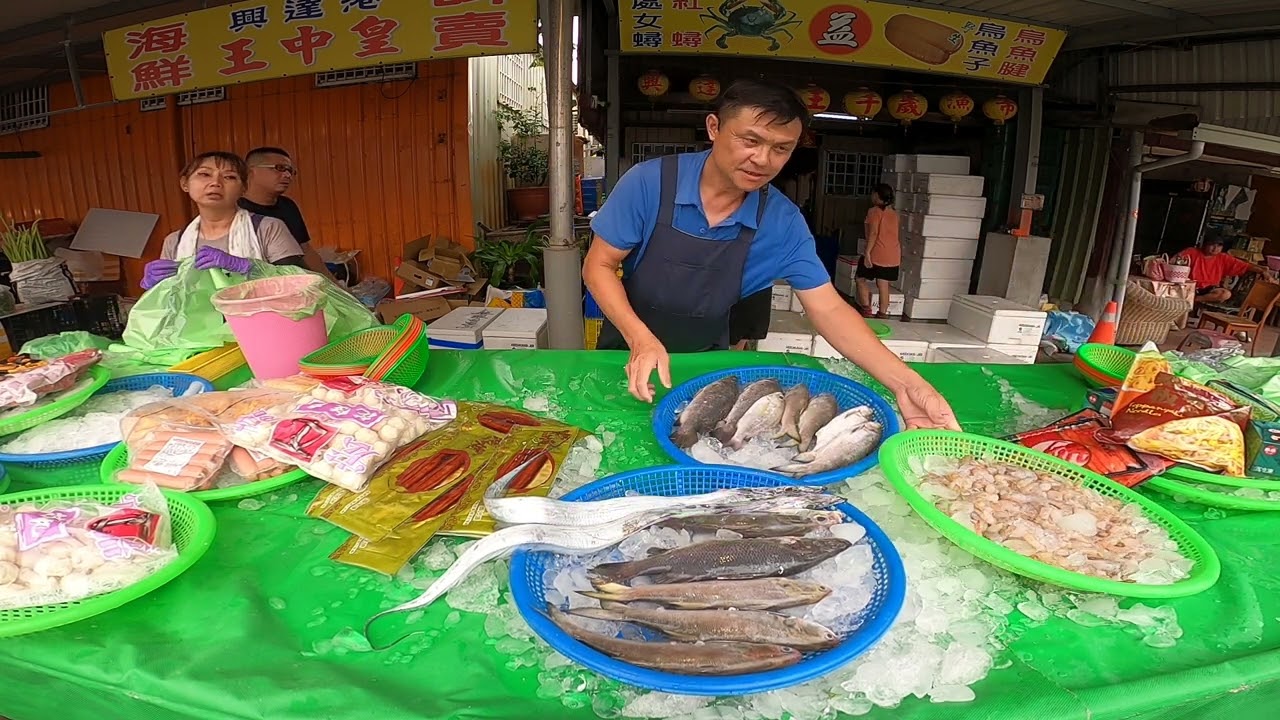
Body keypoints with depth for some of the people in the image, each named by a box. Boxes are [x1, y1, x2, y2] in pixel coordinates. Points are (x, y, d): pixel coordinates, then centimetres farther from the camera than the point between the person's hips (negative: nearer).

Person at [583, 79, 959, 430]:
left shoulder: (783, 222, -15)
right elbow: (599, 265, -16)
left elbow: (828, 309, -14)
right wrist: (640, 339, -32)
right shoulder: (649, 182, -21)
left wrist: (904, 382, -26)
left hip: (705, 365, 2)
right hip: (629, 353, -1)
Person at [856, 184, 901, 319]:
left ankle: (866, 310, 0)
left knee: (861, 279, 8)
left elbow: (873, 233, -17)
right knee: (883, 285, 9)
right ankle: (882, 314, 9)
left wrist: (867, 253, -19)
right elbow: (893, 233, 19)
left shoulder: (874, 211, -7)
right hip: (893, 255, 6)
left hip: (877, 253, -6)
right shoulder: (894, 213, 13)